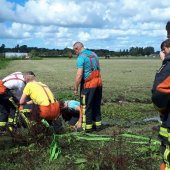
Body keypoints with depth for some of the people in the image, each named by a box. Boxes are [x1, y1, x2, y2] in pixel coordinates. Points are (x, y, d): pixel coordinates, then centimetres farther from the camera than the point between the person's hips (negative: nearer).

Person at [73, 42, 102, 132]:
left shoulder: (81, 57, -11)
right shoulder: (94, 54, 13)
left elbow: (79, 75, -18)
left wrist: (76, 88, -12)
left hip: (88, 84, -8)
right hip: (98, 82, 8)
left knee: (86, 106, 3)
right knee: (96, 105, 16)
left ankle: (87, 126, 8)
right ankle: (97, 124, 23)